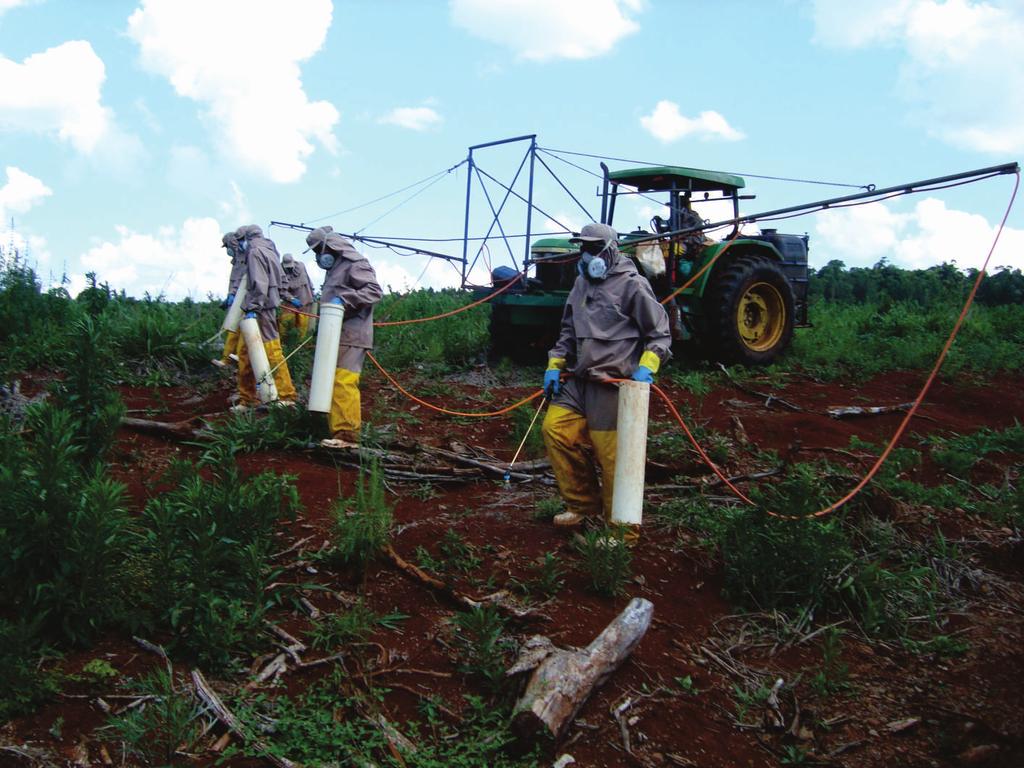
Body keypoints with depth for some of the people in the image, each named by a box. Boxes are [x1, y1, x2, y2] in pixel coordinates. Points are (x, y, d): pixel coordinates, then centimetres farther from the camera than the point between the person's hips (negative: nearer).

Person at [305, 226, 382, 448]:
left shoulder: (355, 265, -7)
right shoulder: (334, 268, 24)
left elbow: (374, 291, -17)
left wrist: (344, 299, -24)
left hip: (351, 336, -10)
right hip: (336, 335, 10)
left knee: (344, 382, -16)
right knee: (333, 383, 9)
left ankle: (347, 434, -18)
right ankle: (338, 430, 12)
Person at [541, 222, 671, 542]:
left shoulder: (632, 285, -5)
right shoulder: (581, 284, 17)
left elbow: (660, 334, -3)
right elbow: (568, 332, 26)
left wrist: (646, 367, -17)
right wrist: (554, 366, 16)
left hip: (614, 385, -8)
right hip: (579, 380, 8)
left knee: (613, 457, -5)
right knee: (555, 430, 1)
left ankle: (622, 531, 10)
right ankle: (583, 504, 17)